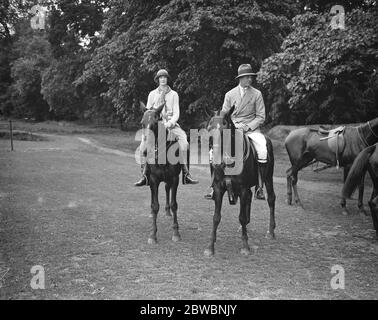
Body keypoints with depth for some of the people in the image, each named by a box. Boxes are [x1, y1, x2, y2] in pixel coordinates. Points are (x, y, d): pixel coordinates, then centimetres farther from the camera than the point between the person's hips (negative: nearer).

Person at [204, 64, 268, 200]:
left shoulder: (257, 94, 5)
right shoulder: (230, 94, 9)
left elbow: (261, 117, 3)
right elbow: (224, 114, 11)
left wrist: (247, 126, -13)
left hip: (251, 127, -1)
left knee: (263, 151, -28)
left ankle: (260, 188, -14)